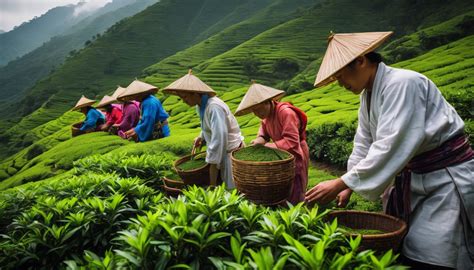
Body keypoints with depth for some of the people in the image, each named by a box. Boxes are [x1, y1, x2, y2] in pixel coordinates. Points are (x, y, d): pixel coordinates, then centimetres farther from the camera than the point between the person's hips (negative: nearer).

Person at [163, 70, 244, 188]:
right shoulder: (200, 105, 4)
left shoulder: (214, 107, -25)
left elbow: (219, 137, -28)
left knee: (231, 188, -2)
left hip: (230, 151, -8)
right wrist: (201, 137, 3)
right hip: (219, 150, 8)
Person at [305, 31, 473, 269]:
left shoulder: (401, 84, -22)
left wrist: (339, 184, -29)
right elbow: (363, 146, 7)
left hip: (447, 178, -8)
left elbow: (391, 146, -30)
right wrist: (347, 189, -3)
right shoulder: (368, 95, 5)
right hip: (413, 176, 8)